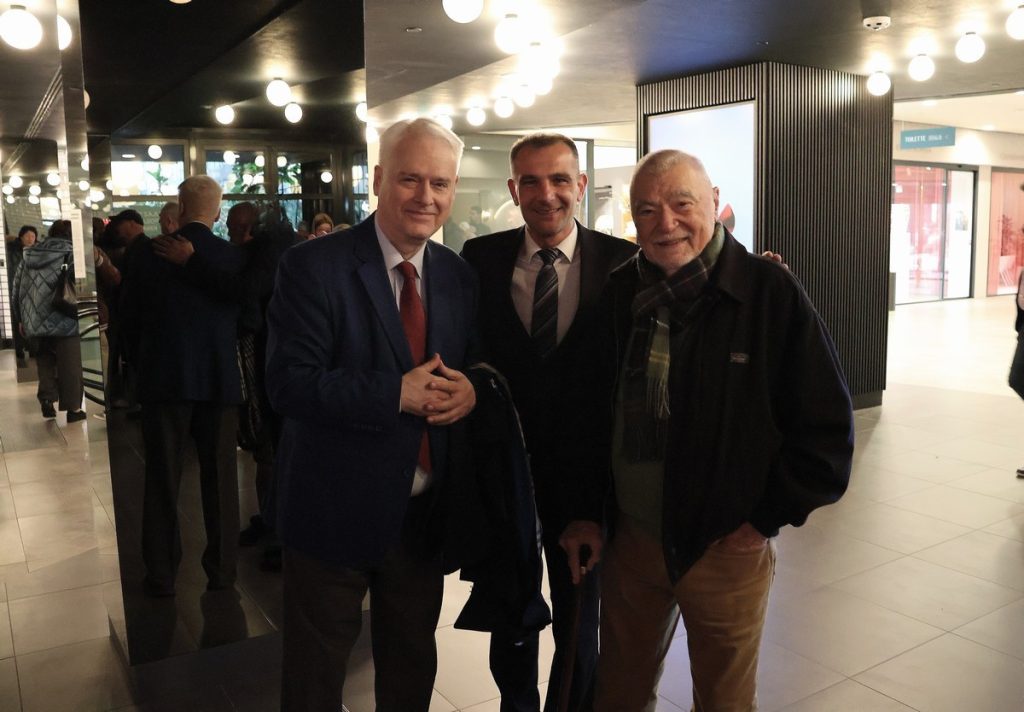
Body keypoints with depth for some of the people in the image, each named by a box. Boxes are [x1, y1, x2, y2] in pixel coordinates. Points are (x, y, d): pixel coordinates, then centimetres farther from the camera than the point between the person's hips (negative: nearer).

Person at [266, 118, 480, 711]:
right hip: (336, 509, -4)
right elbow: (289, 384, -20)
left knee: (413, 662, 24)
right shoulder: (313, 267, -14)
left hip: (426, 512, 5)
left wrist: (470, 390, -15)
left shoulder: (459, 276, 3)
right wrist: (398, 394, -27)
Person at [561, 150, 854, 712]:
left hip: (729, 549, -3)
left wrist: (764, 519, -9)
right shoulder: (619, 293, 0)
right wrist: (585, 512, 6)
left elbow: (826, 427, -10)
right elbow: (589, 409, 9)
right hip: (629, 539, 4)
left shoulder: (772, 292, -13)